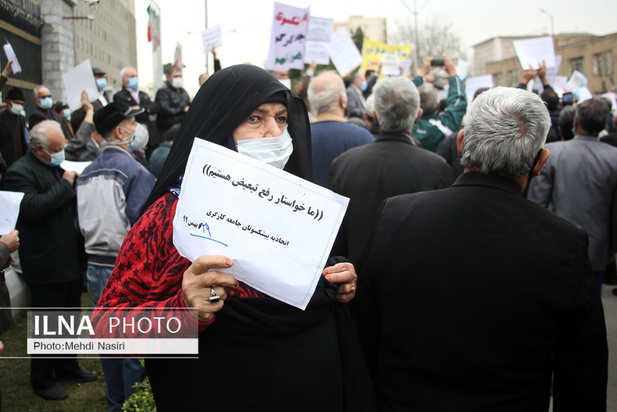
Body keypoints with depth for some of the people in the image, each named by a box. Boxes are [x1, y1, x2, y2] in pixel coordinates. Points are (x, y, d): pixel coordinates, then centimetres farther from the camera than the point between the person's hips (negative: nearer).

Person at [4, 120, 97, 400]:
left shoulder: (58, 167, 14)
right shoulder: (20, 172, -14)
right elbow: (34, 207, -27)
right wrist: (65, 184, -20)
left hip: (70, 259, 9)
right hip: (45, 265, -8)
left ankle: (67, 366, 37)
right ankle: (42, 380, 18)